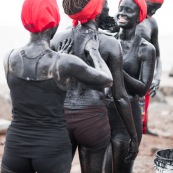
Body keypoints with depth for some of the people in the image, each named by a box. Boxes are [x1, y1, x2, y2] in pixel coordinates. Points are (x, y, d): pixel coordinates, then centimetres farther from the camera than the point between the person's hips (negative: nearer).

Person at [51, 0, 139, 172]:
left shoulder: (58, 38, 1)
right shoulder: (110, 44, -8)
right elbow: (120, 96, -7)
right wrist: (133, 136, 1)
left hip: (60, 117, 3)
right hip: (93, 119, -3)